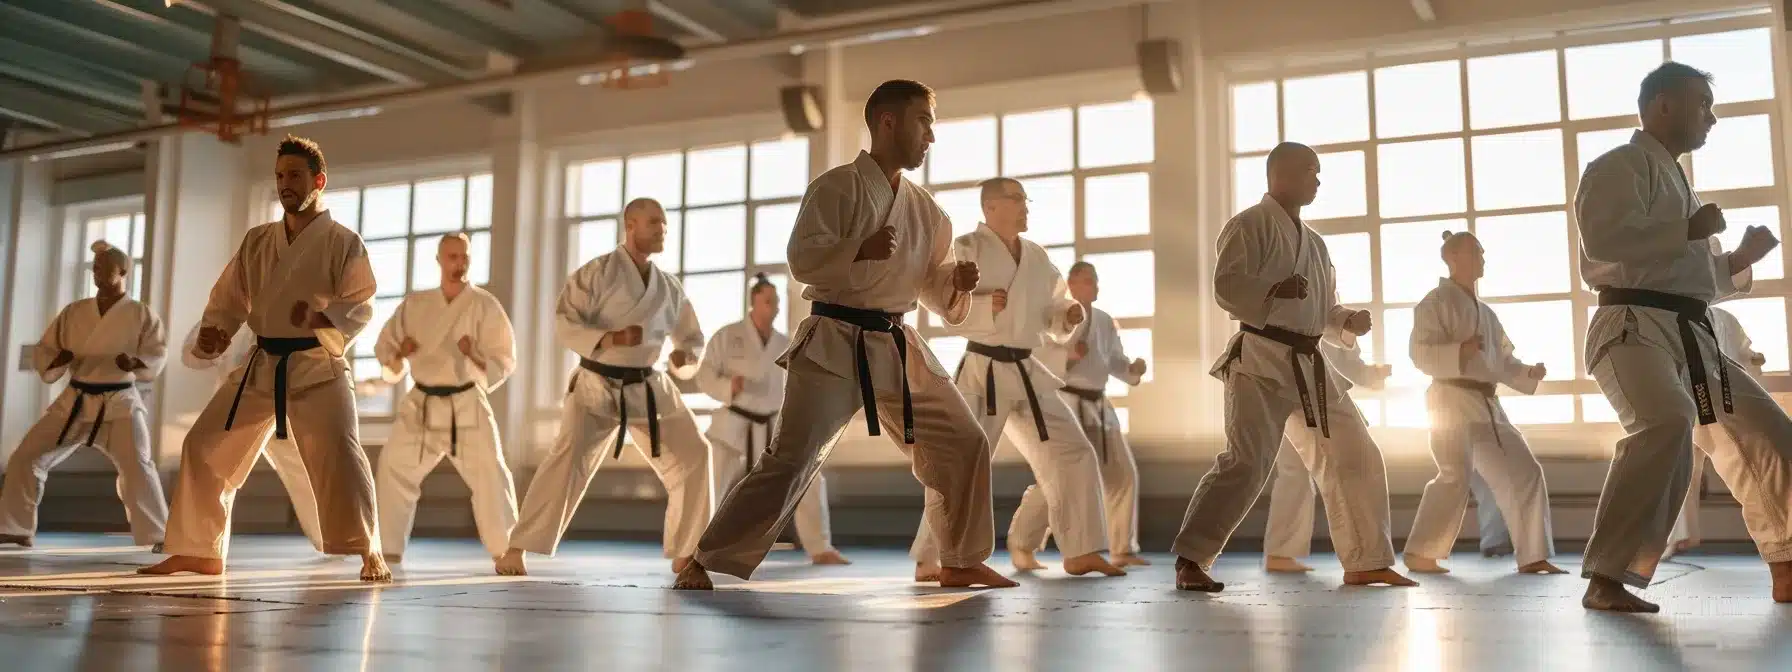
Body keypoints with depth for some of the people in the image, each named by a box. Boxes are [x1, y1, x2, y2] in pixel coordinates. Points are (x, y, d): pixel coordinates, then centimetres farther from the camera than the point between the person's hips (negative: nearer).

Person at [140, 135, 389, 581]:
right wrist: (212, 332, -6)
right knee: (205, 448, 8)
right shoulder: (257, 241, 11)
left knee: (339, 455, -22)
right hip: (262, 367, 6)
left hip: (317, 367, -6)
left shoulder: (343, 242, -4)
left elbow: (361, 308, -11)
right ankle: (201, 552, 24)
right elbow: (229, 298, 14)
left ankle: (370, 554, -12)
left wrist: (320, 318, -30)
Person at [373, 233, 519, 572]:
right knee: (393, 470, 6)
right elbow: (385, 346, 10)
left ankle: (506, 552, -5)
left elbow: (505, 360, -6)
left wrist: (475, 357, -25)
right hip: (421, 405, 4)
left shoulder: (484, 304, -6)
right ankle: (388, 550, 20)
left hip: (466, 406, -3)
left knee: (490, 475, -13)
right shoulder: (415, 303, 4)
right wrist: (398, 354, -12)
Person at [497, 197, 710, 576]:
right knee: (570, 457, -23)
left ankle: (685, 553, 15)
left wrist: (685, 356, -9)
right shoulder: (598, 272, -9)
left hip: (648, 390, 5)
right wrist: (609, 339, -31)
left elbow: (692, 337, 15)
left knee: (692, 455, 1)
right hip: (597, 387, -5)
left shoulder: (669, 288, 7)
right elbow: (564, 322, -15)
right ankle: (516, 549, -15)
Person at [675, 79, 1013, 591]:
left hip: (898, 349, 7)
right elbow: (802, 259, -15)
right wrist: (861, 249, -29)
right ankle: (704, 562, 2)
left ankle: (961, 563, 24)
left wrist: (957, 282, -6)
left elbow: (932, 286, 15)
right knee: (791, 462, -11)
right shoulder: (838, 187, -7)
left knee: (965, 445, 7)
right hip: (835, 346, -7)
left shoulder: (925, 209, 11)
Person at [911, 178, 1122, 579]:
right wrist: (987, 306, -25)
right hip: (983, 372, -7)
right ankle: (928, 560, 3)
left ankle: (1079, 553, 12)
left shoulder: (1036, 256, 12)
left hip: (1027, 372, 7)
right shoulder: (967, 248, -6)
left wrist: (1070, 315, -2)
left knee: (1073, 454, 5)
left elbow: (1049, 312, 19)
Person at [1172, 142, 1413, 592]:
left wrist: (1348, 320, 7)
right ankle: (1190, 560, -10)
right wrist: (1273, 289, -27)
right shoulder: (1252, 224, -5)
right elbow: (1225, 286, -15)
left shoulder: (1313, 242, 20)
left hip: (1308, 365, 9)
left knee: (1356, 456, 10)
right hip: (1261, 360, -9)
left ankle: (1365, 563, 21)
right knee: (1247, 462, -18)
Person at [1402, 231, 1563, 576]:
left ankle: (1532, 556, 12)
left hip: (1487, 404, 9)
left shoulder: (1485, 312, 19)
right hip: (1453, 399, -9)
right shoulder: (1437, 301, -5)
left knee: (1525, 472, 6)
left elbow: (1502, 361, 23)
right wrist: (1460, 351, -29)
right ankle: (1419, 554, -9)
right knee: (1456, 477, -19)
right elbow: (1420, 352, -15)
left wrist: (1529, 374, 5)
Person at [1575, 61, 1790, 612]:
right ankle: (1606, 579, -32)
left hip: (1691, 336, 10)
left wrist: (1738, 262, 17)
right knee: (1668, 422, -34)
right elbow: (1603, 240, -21)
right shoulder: (1619, 167, -3)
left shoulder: (1673, 178, 26)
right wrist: (1689, 231, -12)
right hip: (1635, 327, -10)